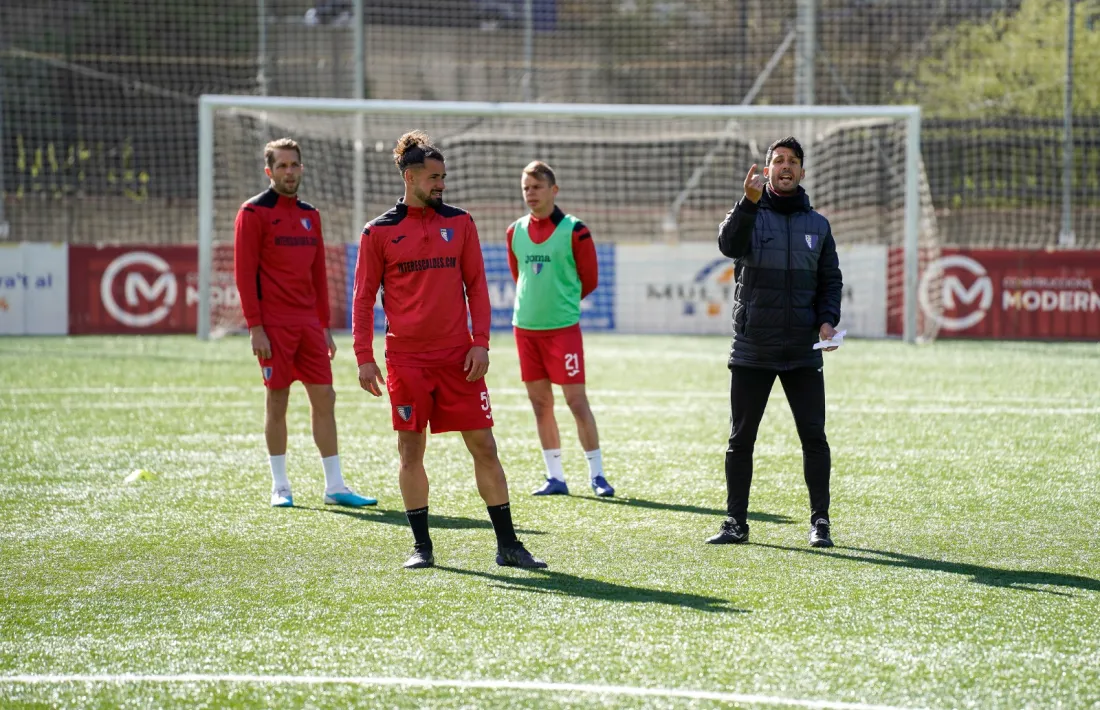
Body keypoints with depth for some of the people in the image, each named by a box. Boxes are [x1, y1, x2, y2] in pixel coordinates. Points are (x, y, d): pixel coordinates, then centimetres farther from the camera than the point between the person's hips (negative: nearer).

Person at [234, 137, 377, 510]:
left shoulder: (310, 215, 15)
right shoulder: (254, 213, -4)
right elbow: (244, 272, -8)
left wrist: (325, 325, 14)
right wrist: (255, 327, -14)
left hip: (309, 324, 6)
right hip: (274, 324, -6)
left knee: (324, 399, 3)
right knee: (277, 401, -1)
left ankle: (334, 486, 6)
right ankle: (280, 487, 6)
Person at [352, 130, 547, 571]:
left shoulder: (459, 223, 7)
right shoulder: (379, 232, 1)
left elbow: (476, 285, 8)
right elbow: (364, 297, 4)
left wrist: (481, 342, -1)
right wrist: (364, 357, -2)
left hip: (458, 356, 2)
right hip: (406, 359, -2)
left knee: (483, 446, -1)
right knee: (411, 450, 2)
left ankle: (507, 544, 5)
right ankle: (421, 546, 12)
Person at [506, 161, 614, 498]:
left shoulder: (573, 230, -6)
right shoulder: (515, 232, 7)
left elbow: (589, 280, 1)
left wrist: (561, 302, 7)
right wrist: (535, 303, 11)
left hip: (562, 327, -5)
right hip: (525, 327, 5)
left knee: (576, 400, -5)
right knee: (540, 403, 7)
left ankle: (597, 475, 2)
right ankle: (555, 477, 13)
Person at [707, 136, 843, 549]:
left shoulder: (818, 225, 11)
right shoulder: (750, 216, 2)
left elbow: (831, 280, 15)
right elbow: (729, 244, -20)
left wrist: (828, 320, -3)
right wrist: (749, 202, -35)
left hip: (803, 352, 1)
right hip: (752, 350, -1)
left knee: (813, 436, -1)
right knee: (741, 438, 3)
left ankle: (820, 522, 6)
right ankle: (736, 522, 11)